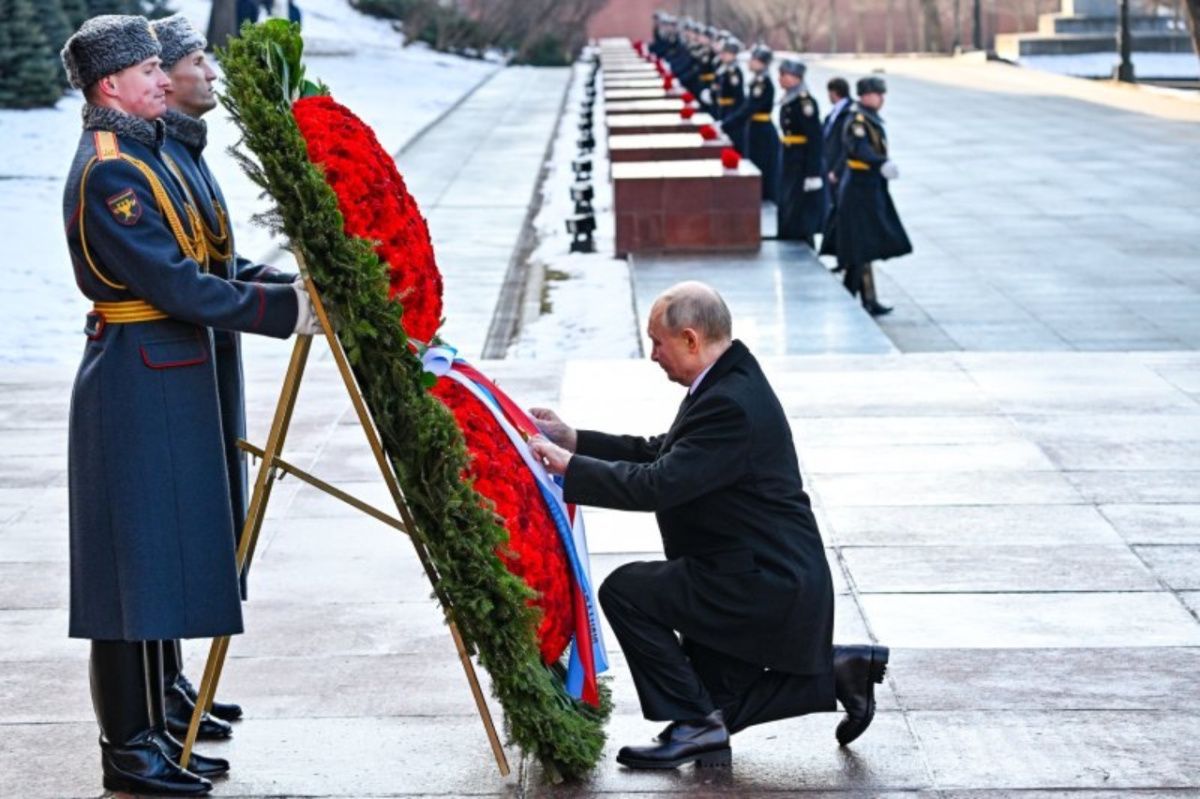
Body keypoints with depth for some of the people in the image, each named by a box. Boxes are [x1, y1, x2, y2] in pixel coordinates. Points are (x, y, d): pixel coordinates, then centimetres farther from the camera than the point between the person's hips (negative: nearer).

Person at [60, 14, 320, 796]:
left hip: (164, 383, 10)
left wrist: (290, 290, 9)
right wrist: (286, 311, -19)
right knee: (138, 561, -5)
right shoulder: (108, 171, -17)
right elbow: (176, 287, -21)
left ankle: (150, 734, 21)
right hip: (139, 385, -10)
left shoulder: (140, 155, 16)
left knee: (161, 560, 13)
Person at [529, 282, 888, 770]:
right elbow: (661, 455, 15)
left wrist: (568, 466, -22)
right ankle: (837, 670, 19)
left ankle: (693, 723, -8)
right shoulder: (730, 382, 8)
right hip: (773, 580, 11)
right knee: (714, 706, 16)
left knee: (625, 591, -15)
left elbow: (656, 485, -30)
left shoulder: (730, 405, -25)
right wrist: (575, 440, 8)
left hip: (762, 585, -11)